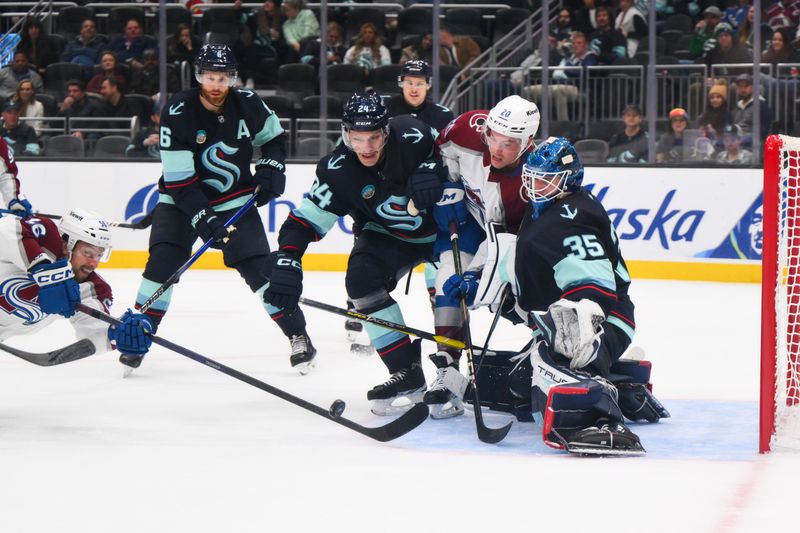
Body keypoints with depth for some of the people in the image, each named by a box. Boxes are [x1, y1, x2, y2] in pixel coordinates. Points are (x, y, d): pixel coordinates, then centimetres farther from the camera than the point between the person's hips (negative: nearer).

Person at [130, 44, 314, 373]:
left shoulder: (247, 104, -10)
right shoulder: (178, 114, -20)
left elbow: (273, 136, 11)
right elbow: (178, 180, -21)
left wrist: (271, 169, -7)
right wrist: (205, 220, -28)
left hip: (235, 200, 1)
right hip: (182, 198, -1)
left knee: (258, 266, -9)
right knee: (163, 261, -16)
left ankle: (297, 334, 0)